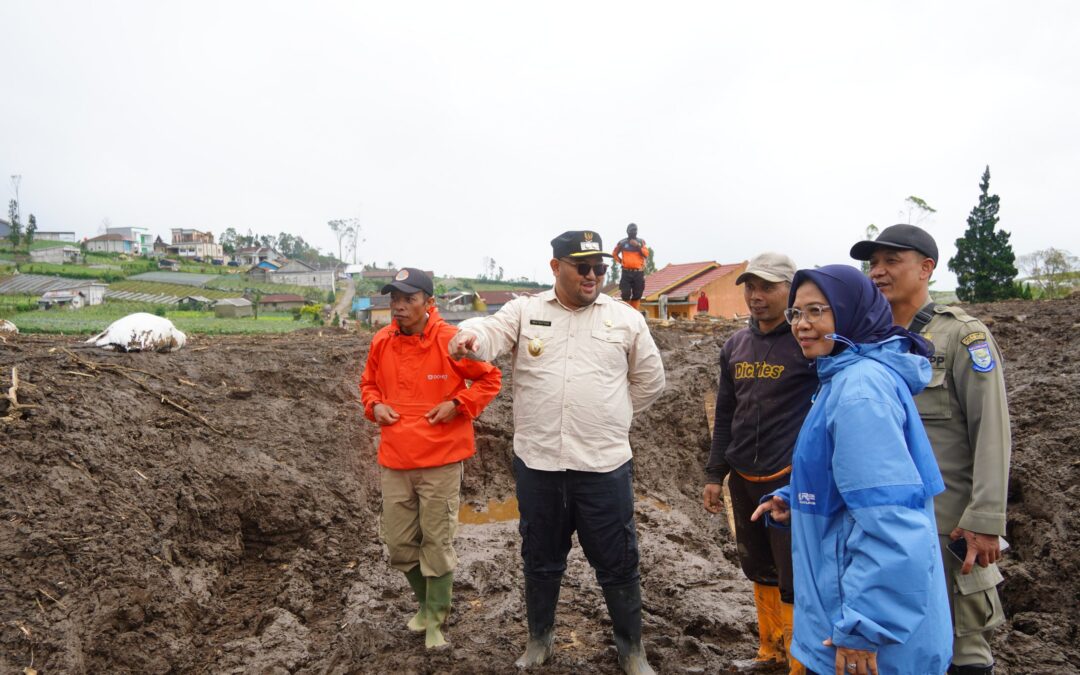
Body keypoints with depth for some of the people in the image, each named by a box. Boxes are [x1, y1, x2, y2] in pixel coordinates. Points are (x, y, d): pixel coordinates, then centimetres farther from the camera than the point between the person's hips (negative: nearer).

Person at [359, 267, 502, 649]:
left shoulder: (450, 340, -11)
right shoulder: (381, 342, 2)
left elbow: (490, 379, 0)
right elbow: (368, 383, 20)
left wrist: (457, 404, -13)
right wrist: (375, 405, 0)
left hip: (441, 460, -4)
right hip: (394, 459, 5)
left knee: (437, 541, 5)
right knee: (398, 544, 13)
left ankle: (435, 619, 24)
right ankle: (426, 601, 38)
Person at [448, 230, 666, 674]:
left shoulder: (626, 319, 3)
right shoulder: (524, 311, 2)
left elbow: (650, 382, 13)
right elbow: (491, 333, -18)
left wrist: (608, 418, 10)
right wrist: (468, 337, -41)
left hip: (604, 465, 0)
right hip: (537, 463, 1)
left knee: (617, 562, 10)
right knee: (540, 559, 17)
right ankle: (539, 639, 39)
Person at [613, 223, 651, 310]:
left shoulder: (641, 242, 9)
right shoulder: (622, 242, 4)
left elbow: (646, 254, -3)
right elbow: (614, 254, 17)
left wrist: (638, 246, -13)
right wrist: (621, 261, 4)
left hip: (639, 273, 2)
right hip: (626, 272, -2)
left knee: (637, 295, 3)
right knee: (626, 294, -6)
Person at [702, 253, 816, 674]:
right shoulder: (735, 346, 8)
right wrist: (714, 474, 12)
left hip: (791, 478, -6)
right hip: (742, 479, 6)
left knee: (794, 580, 1)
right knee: (758, 571, 18)